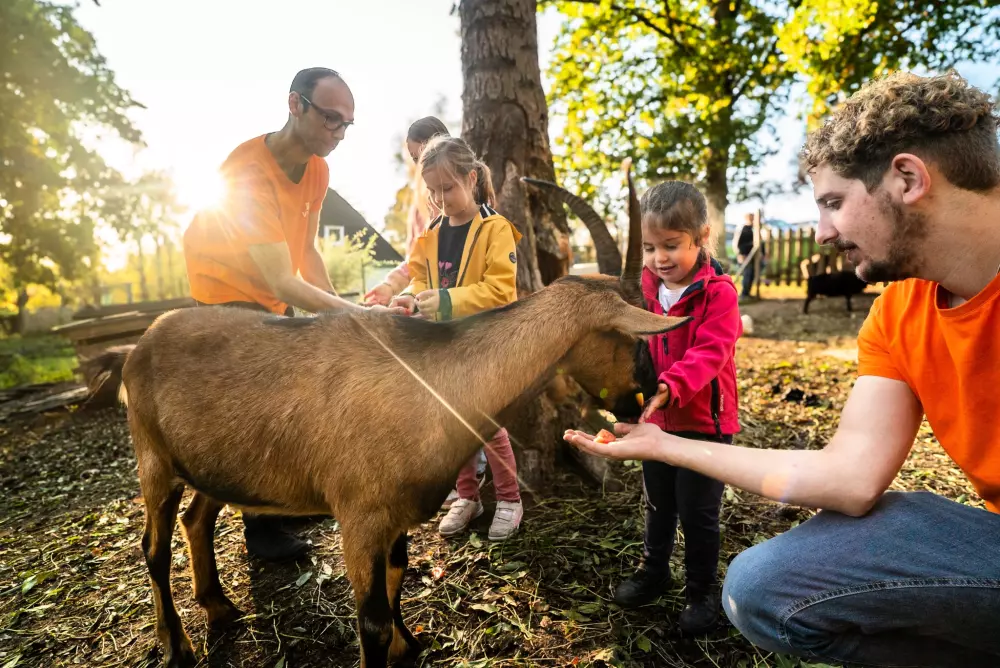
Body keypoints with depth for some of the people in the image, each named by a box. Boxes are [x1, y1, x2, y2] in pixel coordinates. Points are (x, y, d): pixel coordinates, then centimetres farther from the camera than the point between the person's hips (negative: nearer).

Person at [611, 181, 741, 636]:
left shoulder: (718, 292, -18)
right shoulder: (644, 287, -1)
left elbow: (708, 354, -28)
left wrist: (670, 388, -43)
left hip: (704, 420, -5)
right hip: (656, 418, 5)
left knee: (698, 512, 9)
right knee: (657, 503, 22)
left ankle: (702, 591, 32)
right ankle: (652, 572, 43)